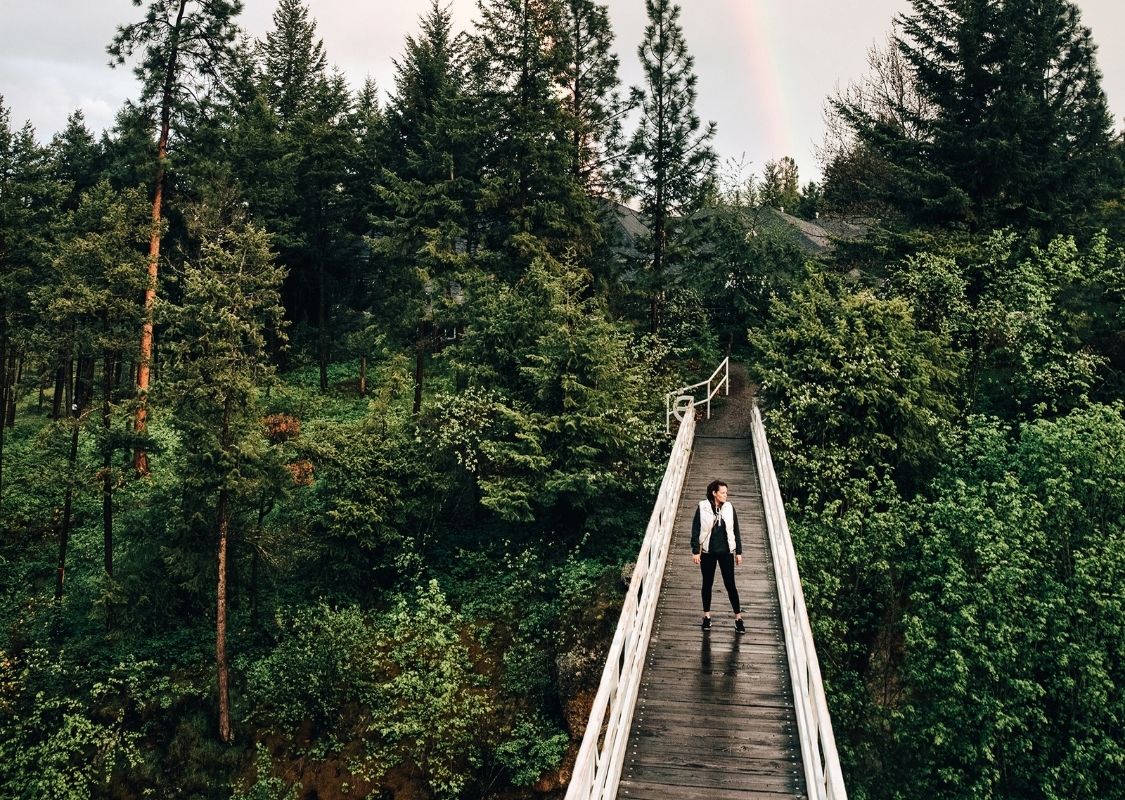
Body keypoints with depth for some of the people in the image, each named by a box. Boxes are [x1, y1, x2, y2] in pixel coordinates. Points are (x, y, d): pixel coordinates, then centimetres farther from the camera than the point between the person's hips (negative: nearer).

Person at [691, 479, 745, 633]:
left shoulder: (729, 508, -1)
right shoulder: (702, 508, -8)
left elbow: (736, 531, 5)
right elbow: (696, 530, -4)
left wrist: (739, 552, 5)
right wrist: (695, 551, -7)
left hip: (726, 552, 1)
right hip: (708, 552, -1)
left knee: (730, 584, 2)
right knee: (707, 584, 10)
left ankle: (738, 618, 9)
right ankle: (707, 616, 23)